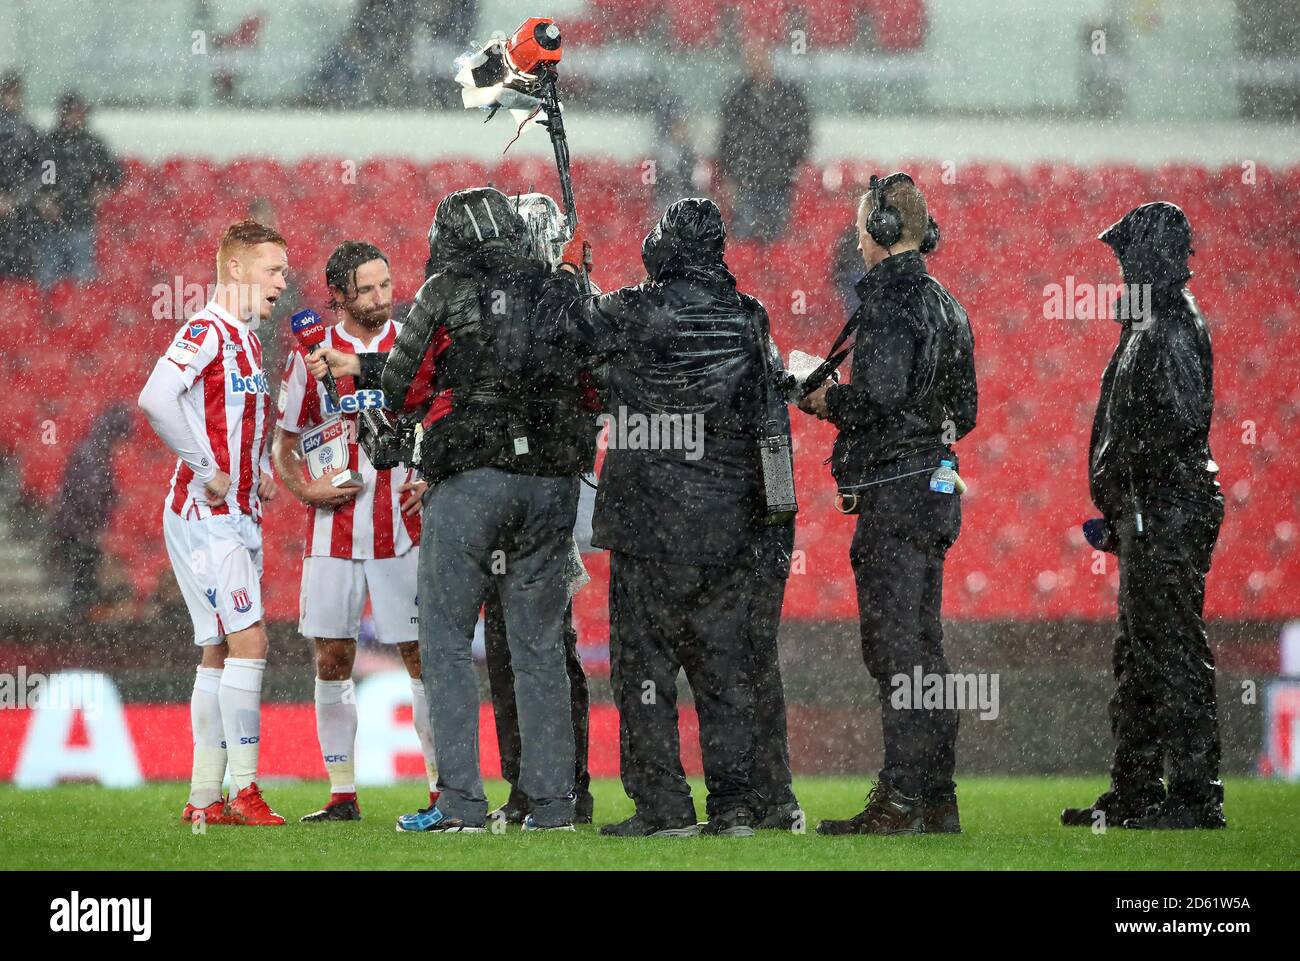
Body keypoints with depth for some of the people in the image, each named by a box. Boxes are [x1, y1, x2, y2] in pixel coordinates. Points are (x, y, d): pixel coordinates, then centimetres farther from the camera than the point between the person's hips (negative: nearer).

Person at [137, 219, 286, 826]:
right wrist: (208, 470, -22)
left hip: (238, 518, 10)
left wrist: (261, 469, 15)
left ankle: (204, 798, 12)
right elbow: (155, 399, -28)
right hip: (206, 517, -10)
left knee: (220, 653, 9)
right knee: (248, 642, -15)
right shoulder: (207, 331, -13)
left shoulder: (248, 338, 16)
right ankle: (243, 789, -14)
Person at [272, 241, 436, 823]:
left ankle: (443, 788, 3)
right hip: (334, 529, 2)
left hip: (402, 527, -1)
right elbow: (284, 442, 12)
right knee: (332, 658, 2)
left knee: (420, 654, -4)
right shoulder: (312, 355, 4)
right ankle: (342, 794, 9)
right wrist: (305, 489, -5)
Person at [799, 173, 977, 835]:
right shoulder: (945, 304, 17)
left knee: (895, 646, -8)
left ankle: (901, 801, -10)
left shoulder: (889, 297, -13)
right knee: (922, 646, 12)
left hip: (894, 490, -9)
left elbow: (883, 393, -24)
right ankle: (937, 800, 13)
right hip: (935, 487, 9)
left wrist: (829, 399, -5)